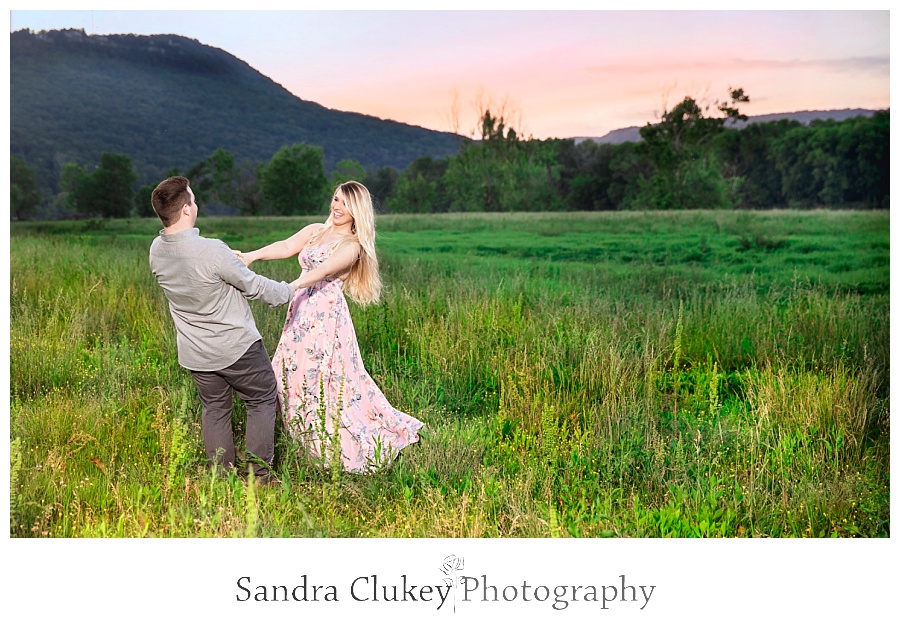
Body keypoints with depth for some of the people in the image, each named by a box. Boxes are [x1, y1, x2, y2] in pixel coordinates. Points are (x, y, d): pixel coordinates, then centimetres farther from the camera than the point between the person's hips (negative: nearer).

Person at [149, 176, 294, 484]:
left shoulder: (156, 251, -7)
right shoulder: (212, 251, -29)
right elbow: (253, 286, -15)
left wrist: (234, 260, 21)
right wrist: (289, 290, 3)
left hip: (195, 352, 6)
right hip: (237, 347, -6)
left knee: (214, 409, 20)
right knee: (262, 401, 13)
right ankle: (259, 474, 15)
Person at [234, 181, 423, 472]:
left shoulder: (352, 246, -6)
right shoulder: (315, 230, 13)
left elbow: (324, 269, -22)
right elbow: (287, 246, -3)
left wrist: (291, 286, -37)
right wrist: (252, 255, -21)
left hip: (327, 314, -7)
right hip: (301, 311, 7)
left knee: (329, 378, -5)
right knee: (294, 374, 9)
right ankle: (311, 437, 24)